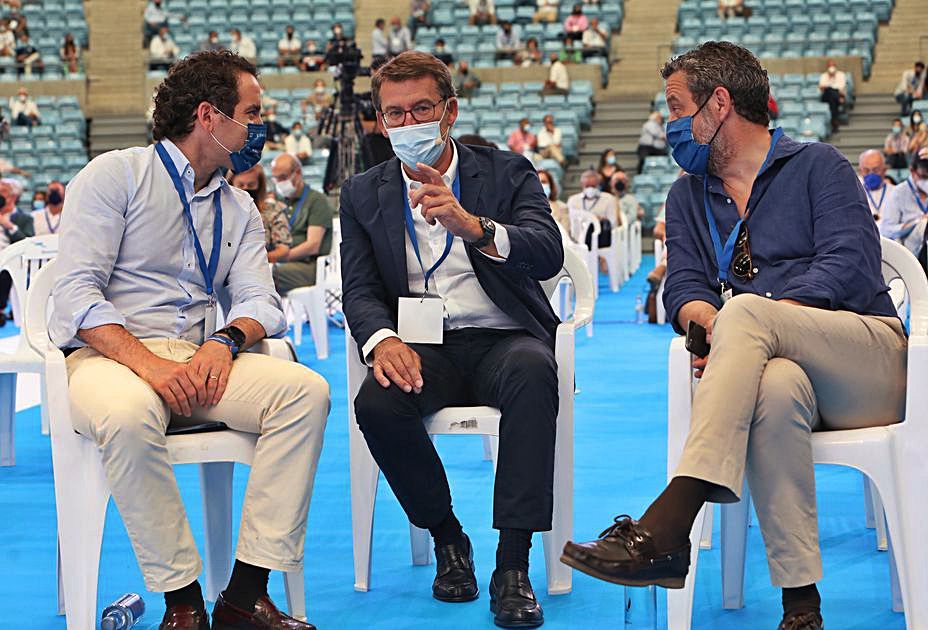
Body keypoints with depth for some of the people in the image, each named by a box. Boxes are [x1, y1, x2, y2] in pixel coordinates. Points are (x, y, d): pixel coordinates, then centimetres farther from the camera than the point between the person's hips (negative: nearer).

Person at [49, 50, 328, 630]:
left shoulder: (240, 209, 19)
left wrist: (225, 341, -17)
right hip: (108, 355, -5)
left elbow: (257, 299, 7)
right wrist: (147, 363, -24)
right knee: (130, 414, -40)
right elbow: (76, 291, -10)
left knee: (305, 390, -22)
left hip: (200, 361, 5)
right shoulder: (115, 176, 1)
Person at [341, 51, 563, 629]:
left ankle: (514, 565, -32)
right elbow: (360, 291, 3)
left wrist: (472, 225, -30)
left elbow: (549, 254, -11)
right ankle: (447, 538, -7)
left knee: (532, 370, -37)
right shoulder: (364, 195, 13)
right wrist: (383, 340, -21)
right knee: (378, 402, -32)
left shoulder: (508, 173, 6)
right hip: (421, 348, 1)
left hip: (502, 338, -1)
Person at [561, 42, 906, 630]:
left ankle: (664, 530, -48)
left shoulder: (818, 165, 8)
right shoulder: (688, 195, 23)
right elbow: (683, 287, 9)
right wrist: (709, 319, -18)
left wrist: (736, 321, -19)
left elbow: (850, 262, -7)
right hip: (773, 363, 2)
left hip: (870, 354, -2)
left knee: (745, 309, -33)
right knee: (775, 389, -37)